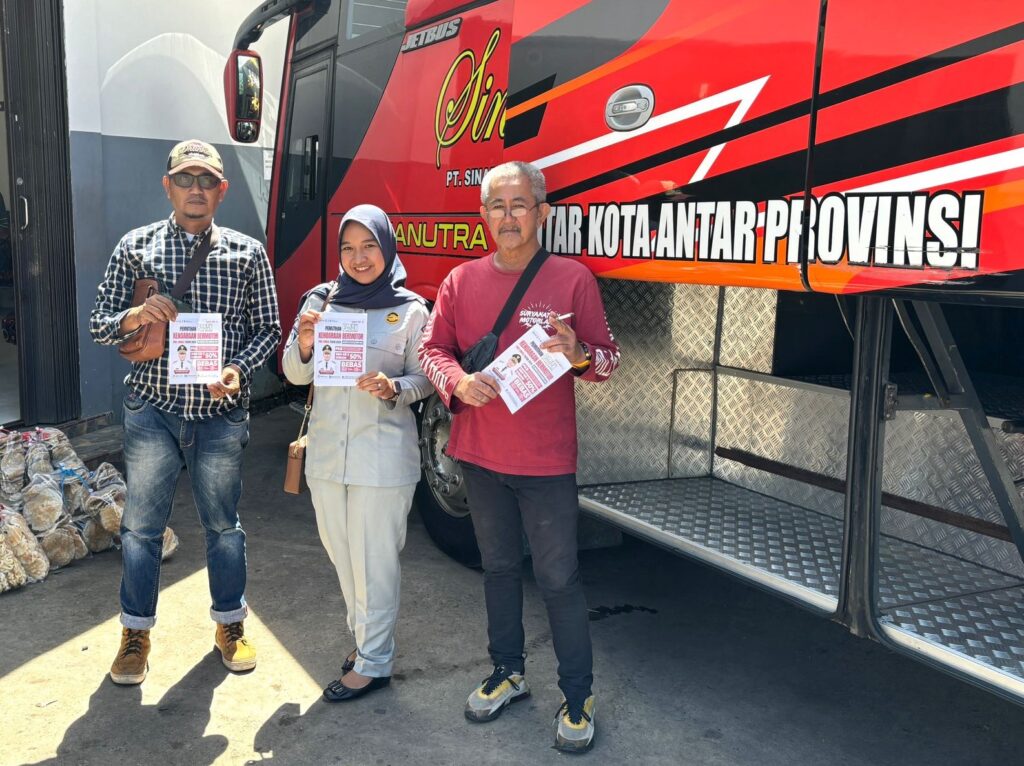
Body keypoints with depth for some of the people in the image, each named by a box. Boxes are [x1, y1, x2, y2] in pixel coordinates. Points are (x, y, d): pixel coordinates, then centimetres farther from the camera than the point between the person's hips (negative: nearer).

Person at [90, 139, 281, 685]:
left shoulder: (248, 253, 2)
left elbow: (268, 329, 4)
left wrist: (239, 368, -14)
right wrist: (133, 317, -19)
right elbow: (99, 326, 3)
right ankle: (136, 633, 24)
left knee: (223, 522, 11)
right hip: (152, 409, 0)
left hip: (221, 413, 0)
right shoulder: (136, 246, 2)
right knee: (141, 523, 7)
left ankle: (229, 624, 29)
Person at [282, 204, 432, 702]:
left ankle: (374, 662, 19)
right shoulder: (321, 300, 4)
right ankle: (363, 638, 38)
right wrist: (304, 344, -15)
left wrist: (394, 389, -21)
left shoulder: (410, 310, -5)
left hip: (383, 459, -4)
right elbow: (295, 375, 5)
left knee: (375, 561, 3)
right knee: (342, 554, 18)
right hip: (327, 452, 5)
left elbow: (424, 380, -1)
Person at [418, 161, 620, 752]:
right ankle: (509, 672, 38)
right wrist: (457, 382, -15)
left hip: (547, 460, -4)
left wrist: (579, 354, -24)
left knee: (559, 579, 3)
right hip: (481, 457, 4)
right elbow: (432, 348, 5)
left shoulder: (572, 278, -7)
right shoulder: (462, 281, 3)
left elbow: (609, 359, -2)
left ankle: (578, 697, 20)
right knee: (499, 567, 19)